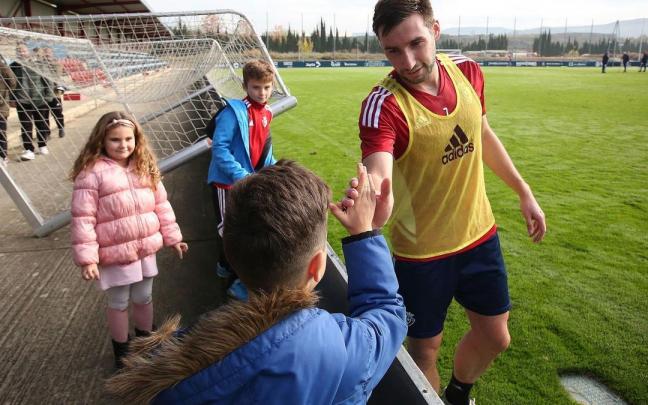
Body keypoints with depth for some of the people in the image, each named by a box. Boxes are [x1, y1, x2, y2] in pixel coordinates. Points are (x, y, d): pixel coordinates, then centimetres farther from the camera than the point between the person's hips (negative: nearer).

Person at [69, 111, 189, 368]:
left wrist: (172, 237, 9)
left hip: (145, 249, 5)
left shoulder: (144, 168, 3)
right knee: (119, 304, 13)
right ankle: (122, 352, 35)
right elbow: (83, 219, -15)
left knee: (144, 298, 20)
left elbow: (161, 205, 8)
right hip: (114, 254, -4)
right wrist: (87, 258, -17)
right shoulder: (92, 172, -14)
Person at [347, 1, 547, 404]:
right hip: (422, 252, -5)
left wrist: (524, 191, 15)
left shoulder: (468, 71, -7)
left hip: (480, 234, 6)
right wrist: (372, 204, -64)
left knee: (495, 338, 19)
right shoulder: (383, 104, -25)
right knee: (425, 348, 10)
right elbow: (379, 178, -41)